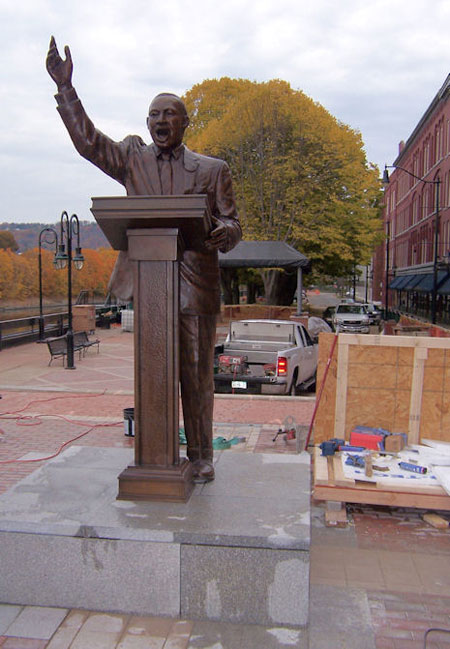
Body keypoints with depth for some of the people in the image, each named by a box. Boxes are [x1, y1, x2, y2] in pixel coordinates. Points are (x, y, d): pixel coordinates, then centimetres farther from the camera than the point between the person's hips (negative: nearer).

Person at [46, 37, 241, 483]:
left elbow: (232, 222, 7)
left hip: (196, 286, -1)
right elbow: (87, 141, 6)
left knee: (196, 377, 6)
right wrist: (64, 88, -2)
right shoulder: (132, 159, 13)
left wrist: (223, 233, -17)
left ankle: (200, 457, 20)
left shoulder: (212, 170, 9)